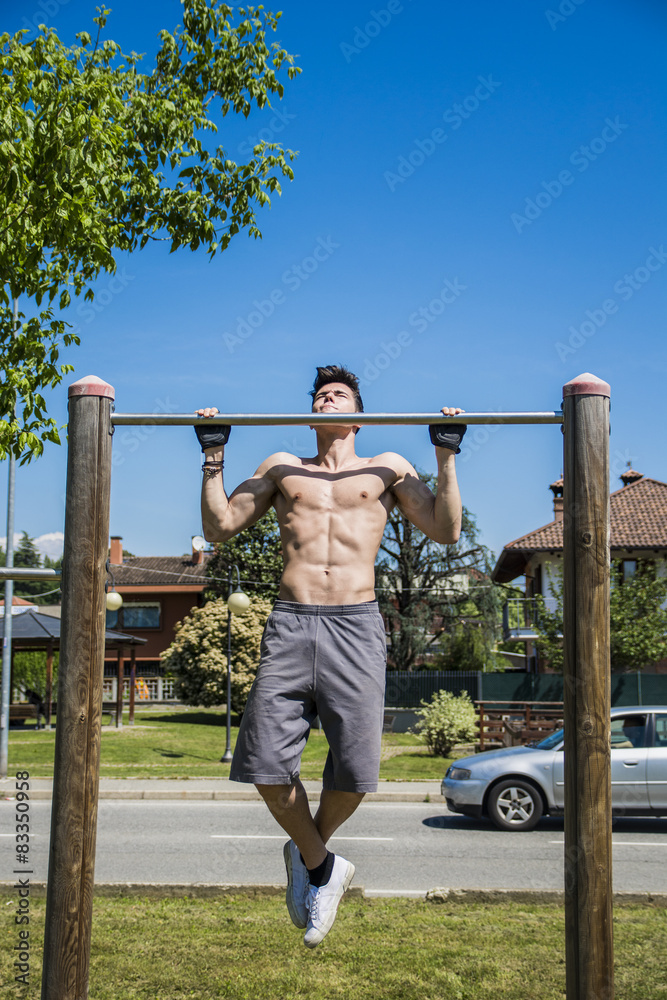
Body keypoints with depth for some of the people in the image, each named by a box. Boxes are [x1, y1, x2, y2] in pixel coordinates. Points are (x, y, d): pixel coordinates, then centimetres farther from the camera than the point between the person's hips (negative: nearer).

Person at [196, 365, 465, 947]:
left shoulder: (388, 468, 18)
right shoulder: (282, 467, 22)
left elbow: (446, 531, 9)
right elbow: (219, 527, 16)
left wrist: (447, 456, 3)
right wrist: (214, 455, 10)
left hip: (356, 625, -1)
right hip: (290, 623, 2)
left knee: (355, 771, -9)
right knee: (267, 765, -7)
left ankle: (307, 853, 23)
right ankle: (320, 865, 19)